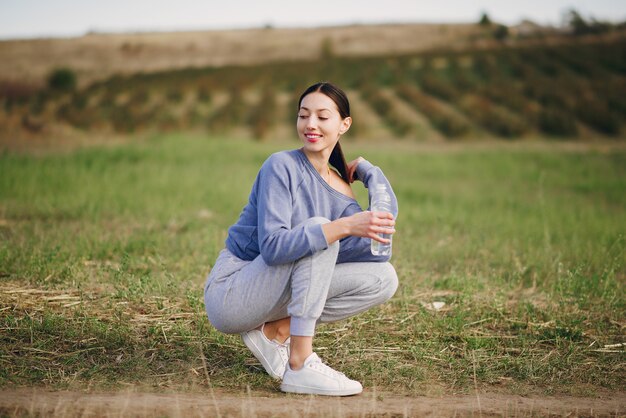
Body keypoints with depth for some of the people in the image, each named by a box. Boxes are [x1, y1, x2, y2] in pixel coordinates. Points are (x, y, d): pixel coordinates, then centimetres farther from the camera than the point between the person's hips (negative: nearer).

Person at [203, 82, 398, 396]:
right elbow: (272, 246, -27)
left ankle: (275, 331, -2)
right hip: (228, 297, -7)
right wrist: (344, 227, -39)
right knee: (318, 230, -29)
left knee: (383, 279, -4)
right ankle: (300, 366, -29)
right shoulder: (281, 166, -14)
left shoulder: (341, 194, 5)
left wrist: (370, 171, -9)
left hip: (271, 295, 7)